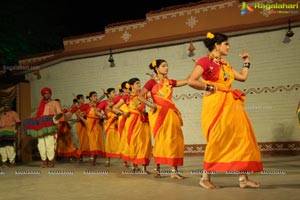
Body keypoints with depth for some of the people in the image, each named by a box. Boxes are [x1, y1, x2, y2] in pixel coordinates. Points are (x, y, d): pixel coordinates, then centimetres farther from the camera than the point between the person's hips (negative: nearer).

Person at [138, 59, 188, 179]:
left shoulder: (170, 82, 14)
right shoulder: (152, 82, 2)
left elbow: (187, 80, 5)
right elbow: (140, 96, -2)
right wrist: (150, 104, -15)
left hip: (170, 113, 4)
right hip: (158, 113, -4)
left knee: (173, 140, -3)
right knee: (160, 140, -2)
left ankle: (174, 170, -1)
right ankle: (157, 169, 13)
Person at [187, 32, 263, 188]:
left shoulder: (225, 64, 19)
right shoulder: (205, 61, -4)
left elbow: (243, 77, 21)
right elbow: (191, 81, -15)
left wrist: (246, 61, 25)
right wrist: (210, 88, -11)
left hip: (230, 104, 8)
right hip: (215, 105, -8)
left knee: (241, 138, 2)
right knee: (217, 141, -6)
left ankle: (243, 178, 6)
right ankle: (205, 178, 7)